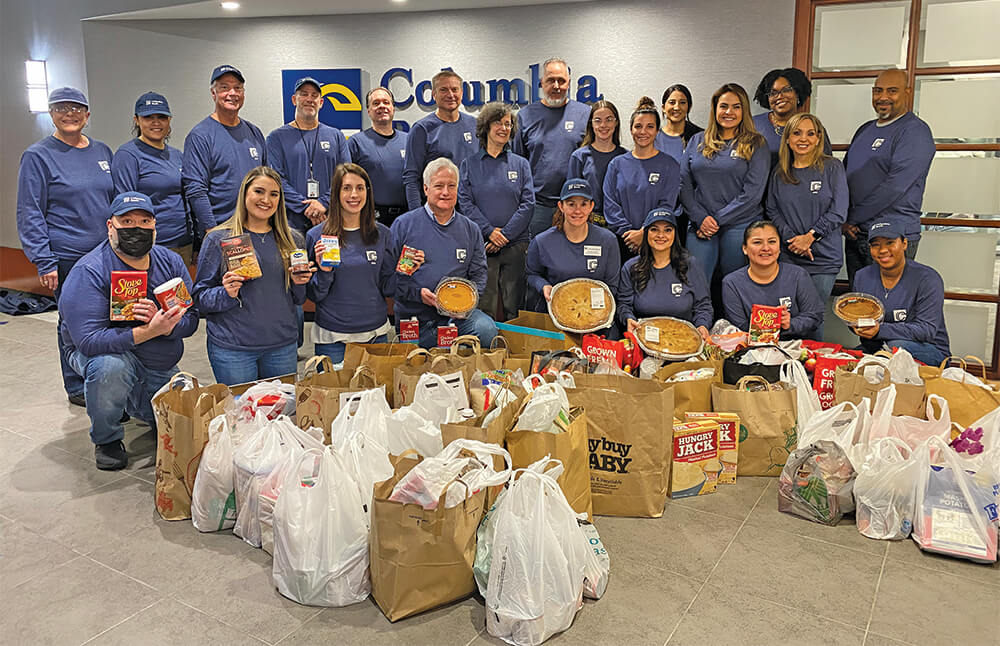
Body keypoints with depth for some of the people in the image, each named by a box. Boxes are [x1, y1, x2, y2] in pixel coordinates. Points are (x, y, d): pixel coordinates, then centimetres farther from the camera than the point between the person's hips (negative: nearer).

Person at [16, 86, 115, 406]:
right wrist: (44, 262, -14)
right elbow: (30, 215, -7)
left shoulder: (101, 151, 11)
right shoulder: (38, 156, -5)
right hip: (67, 259, -5)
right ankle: (77, 388, 20)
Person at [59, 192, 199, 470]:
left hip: (162, 368, 5)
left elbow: (190, 319, -9)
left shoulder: (171, 262, -6)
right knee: (110, 366, -40)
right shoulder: (89, 272, -22)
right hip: (101, 353, -5)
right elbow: (89, 340, -30)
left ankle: (138, 403, 41)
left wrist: (163, 322, -32)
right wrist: (149, 331, -39)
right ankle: (107, 439, -10)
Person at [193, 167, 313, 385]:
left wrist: (299, 284, -5)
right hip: (232, 349, -3)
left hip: (283, 345, 4)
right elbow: (200, 297, -2)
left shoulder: (290, 240, 9)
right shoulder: (218, 239, -3)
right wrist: (226, 294, -20)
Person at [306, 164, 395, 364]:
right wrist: (324, 272, -19)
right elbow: (314, 295, -2)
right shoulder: (316, 235, -5)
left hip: (376, 334, 3)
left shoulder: (382, 234, 2)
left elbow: (387, 288, 7)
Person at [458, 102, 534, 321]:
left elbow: (528, 204, 2)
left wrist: (505, 234, -10)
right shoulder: (470, 164, 10)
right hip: (481, 245, -1)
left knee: (515, 307, 2)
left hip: (515, 244, 1)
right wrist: (489, 231, -13)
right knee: (484, 307, -1)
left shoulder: (520, 164, 11)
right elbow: (465, 203, 0)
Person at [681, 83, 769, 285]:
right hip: (700, 226, 2)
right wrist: (700, 218, -6)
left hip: (740, 225, -2)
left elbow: (752, 192, -5)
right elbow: (683, 184, 7)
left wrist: (718, 219, -10)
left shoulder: (755, 144, 3)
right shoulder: (698, 141, 12)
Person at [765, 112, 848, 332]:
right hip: (787, 257, 2)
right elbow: (772, 210, 7)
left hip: (823, 258, -2)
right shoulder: (780, 172, 11)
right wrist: (791, 239, -8)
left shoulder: (832, 167, 2)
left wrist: (810, 236, -13)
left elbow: (838, 211, -3)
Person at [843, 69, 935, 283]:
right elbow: (844, 174, 17)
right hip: (854, 234, 7)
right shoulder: (865, 130, 17)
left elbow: (895, 186, -18)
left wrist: (853, 218, -14)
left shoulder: (915, 131, -8)